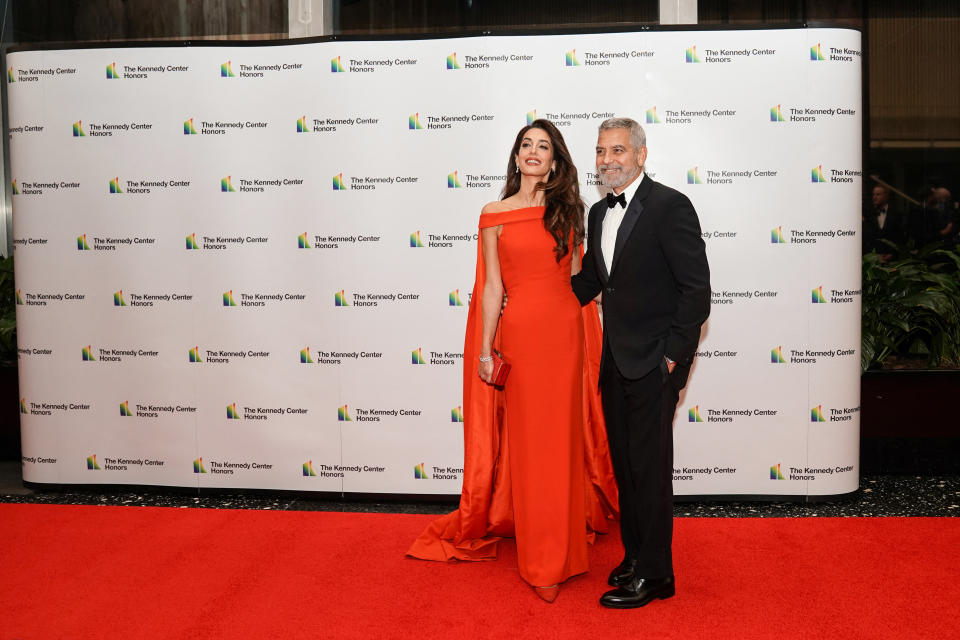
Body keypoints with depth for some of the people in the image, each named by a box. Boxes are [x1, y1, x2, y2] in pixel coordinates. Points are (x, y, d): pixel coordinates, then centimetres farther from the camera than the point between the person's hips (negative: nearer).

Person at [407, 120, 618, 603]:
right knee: (529, 441, 4)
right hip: (519, 332, -2)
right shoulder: (495, 214, 3)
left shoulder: (567, 210, 9)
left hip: (565, 331, 2)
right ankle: (541, 562, 17)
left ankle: (565, 539, 23)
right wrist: (484, 351, -1)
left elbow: (577, 277, 11)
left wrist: (588, 341, 6)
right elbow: (492, 287, 1)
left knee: (562, 439, 7)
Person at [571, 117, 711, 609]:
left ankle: (654, 574, 12)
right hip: (615, 361, 8)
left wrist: (673, 353, -15)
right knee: (624, 466, 15)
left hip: (653, 363, -7)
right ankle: (635, 554, 29)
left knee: (649, 468, -1)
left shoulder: (670, 207, -12)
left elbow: (696, 289, -14)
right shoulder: (599, 213, 12)